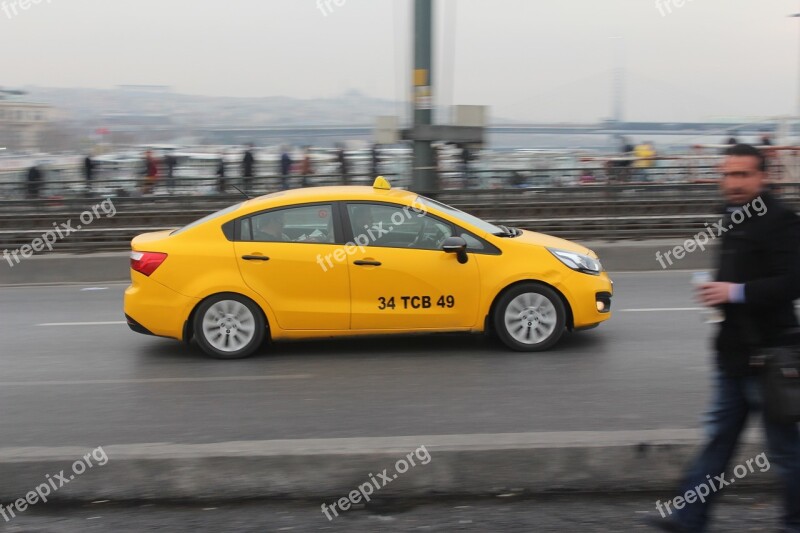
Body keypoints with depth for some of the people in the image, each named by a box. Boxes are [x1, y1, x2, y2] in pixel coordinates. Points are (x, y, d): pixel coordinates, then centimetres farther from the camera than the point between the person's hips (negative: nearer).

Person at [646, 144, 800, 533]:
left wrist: (736, 292, -26)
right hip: (735, 352, 9)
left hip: (766, 354, -9)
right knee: (720, 436, 13)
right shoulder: (735, 218, 12)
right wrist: (717, 291, 6)